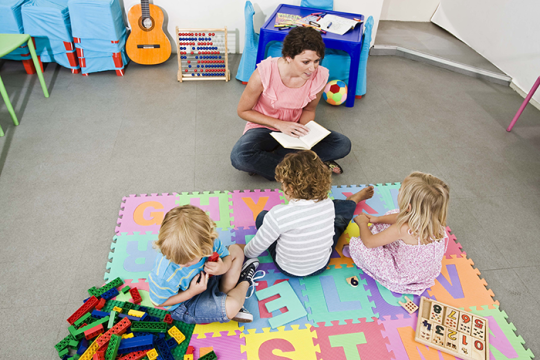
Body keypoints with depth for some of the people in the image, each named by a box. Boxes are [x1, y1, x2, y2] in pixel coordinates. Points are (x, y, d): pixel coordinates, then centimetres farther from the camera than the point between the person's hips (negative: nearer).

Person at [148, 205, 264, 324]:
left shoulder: (209, 241, -28)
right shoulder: (164, 276, -38)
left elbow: (226, 256, -7)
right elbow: (158, 302, -19)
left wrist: (223, 267, -32)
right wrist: (191, 292, -29)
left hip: (209, 277, 6)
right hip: (187, 302, -5)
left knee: (236, 250, 7)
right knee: (231, 307, -26)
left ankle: (225, 293, -2)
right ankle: (244, 283, 11)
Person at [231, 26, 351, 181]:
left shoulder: (320, 76, -17)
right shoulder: (264, 74, -26)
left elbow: (309, 110, 2)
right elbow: (243, 111, -13)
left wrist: (303, 131, -20)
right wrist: (279, 124, -23)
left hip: (294, 129, 3)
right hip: (265, 128, -3)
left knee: (343, 145, -18)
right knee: (240, 157, -35)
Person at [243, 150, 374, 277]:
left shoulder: (279, 215, -36)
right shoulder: (328, 204, -22)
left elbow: (257, 246, -22)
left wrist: (245, 252, 1)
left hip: (288, 269, -2)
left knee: (262, 216, 19)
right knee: (341, 207, 23)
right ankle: (353, 200, 60)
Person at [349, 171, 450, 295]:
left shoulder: (404, 229, -39)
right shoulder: (435, 221, -18)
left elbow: (369, 242, -24)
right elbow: (400, 217, 4)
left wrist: (362, 223, -5)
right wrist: (378, 219, 7)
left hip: (404, 280, -7)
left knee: (356, 244, -16)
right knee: (392, 213, 13)